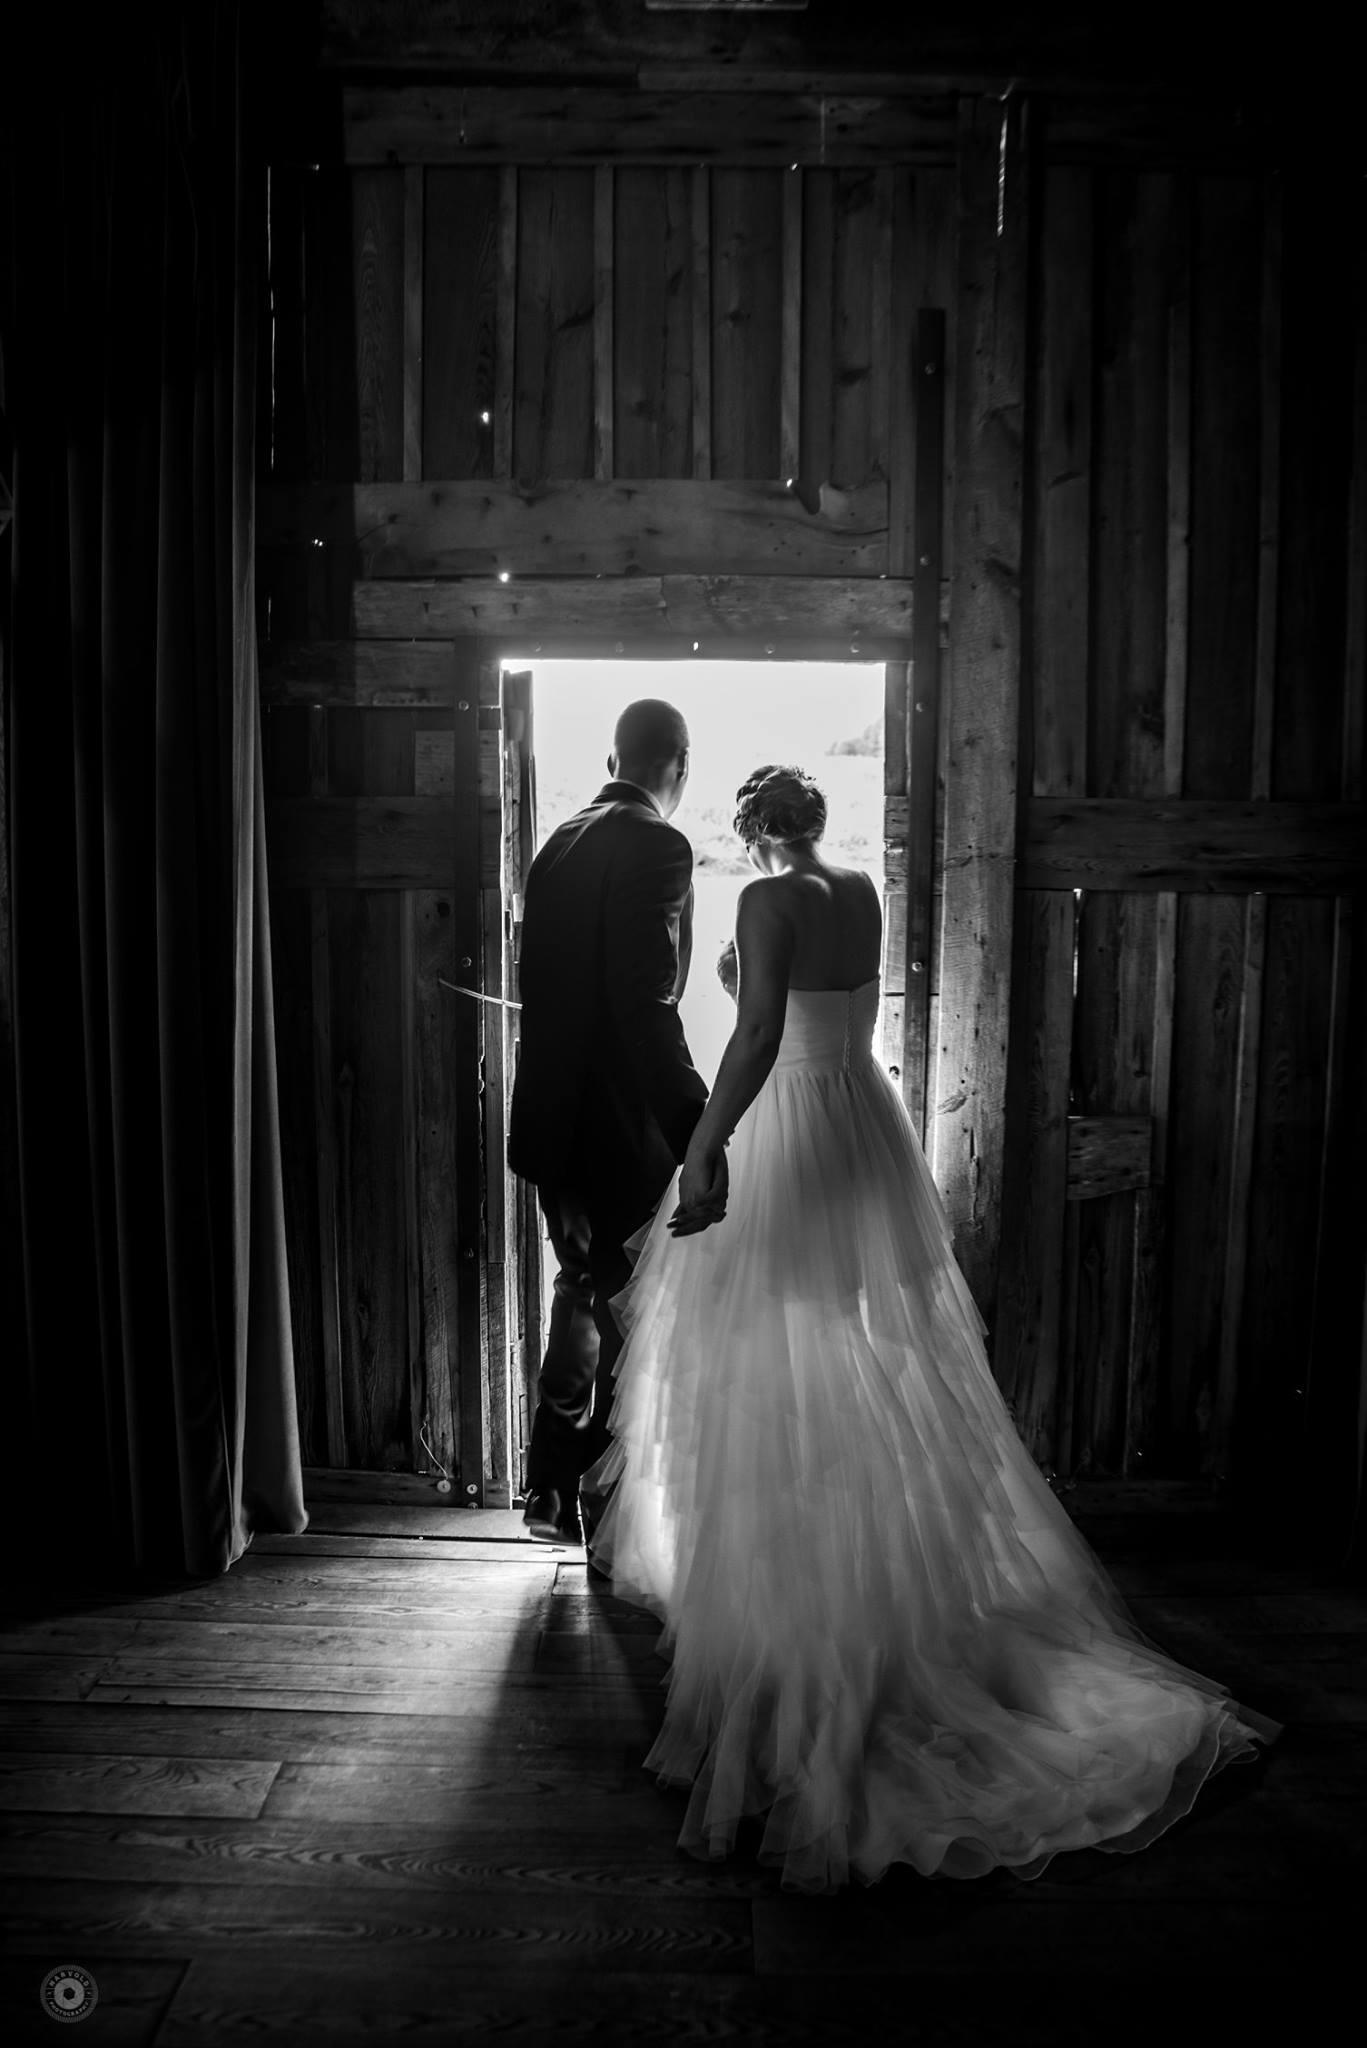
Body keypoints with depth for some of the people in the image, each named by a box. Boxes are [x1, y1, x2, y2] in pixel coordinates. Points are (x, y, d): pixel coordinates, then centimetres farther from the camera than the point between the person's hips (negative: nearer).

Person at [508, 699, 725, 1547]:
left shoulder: (561, 842, 10)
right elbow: (648, 1002, -23)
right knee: (625, 1312, 6)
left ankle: (552, 1487, 30)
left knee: (582, 1288, 21)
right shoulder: (658, 845, -14)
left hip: (555, 1117, 8)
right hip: (622, 1123, -8)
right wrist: (701, 1130, -22)